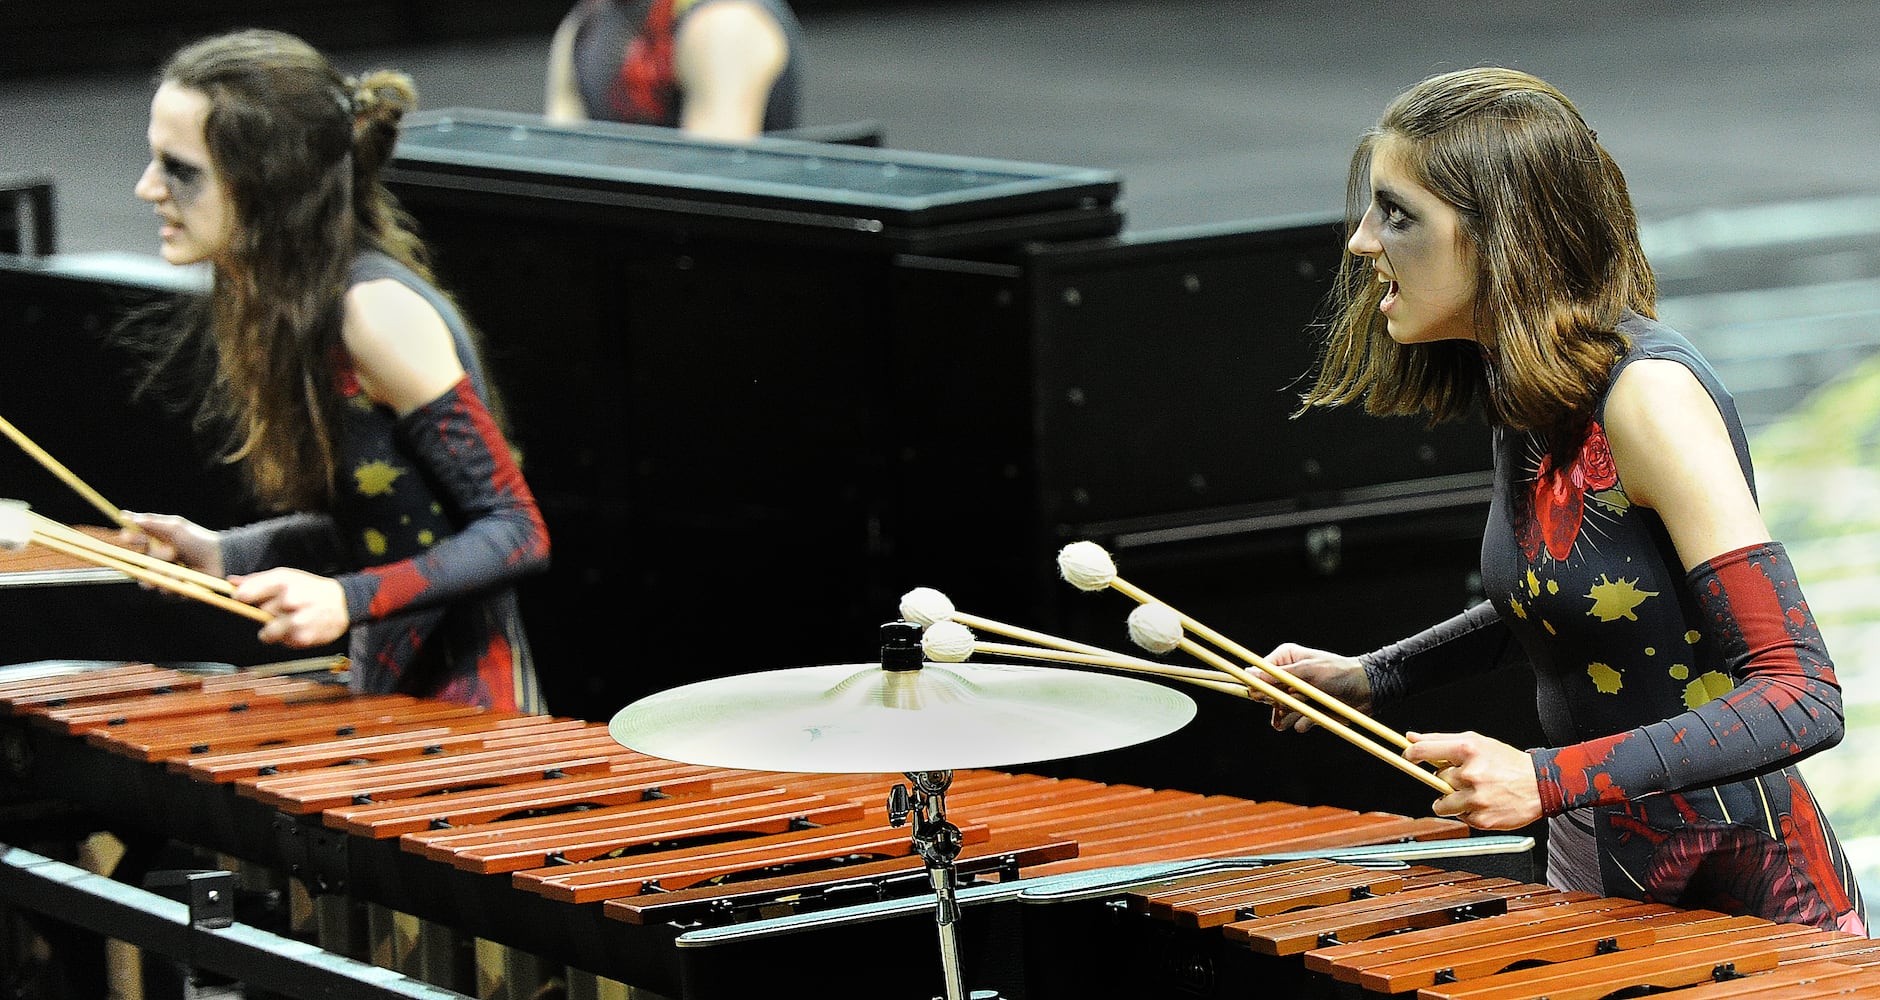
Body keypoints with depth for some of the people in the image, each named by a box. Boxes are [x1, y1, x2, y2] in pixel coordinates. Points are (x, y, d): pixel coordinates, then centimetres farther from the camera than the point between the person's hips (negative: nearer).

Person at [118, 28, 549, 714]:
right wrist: (219, 554, 6)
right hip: (387, 692, 8)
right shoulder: (289, 306, 8)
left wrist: (347, 599, -26)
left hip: (460, 706, -8)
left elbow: (517, 536, -17)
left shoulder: (379, 311, -18)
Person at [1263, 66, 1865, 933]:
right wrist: (1368, 678, 11)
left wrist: (1549, 780, -32)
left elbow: (1801, 699, -27)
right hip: (1598, 879, 8)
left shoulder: (1651, 394, -22)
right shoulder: (1521, 391, 3)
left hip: (1747, 899, -8)